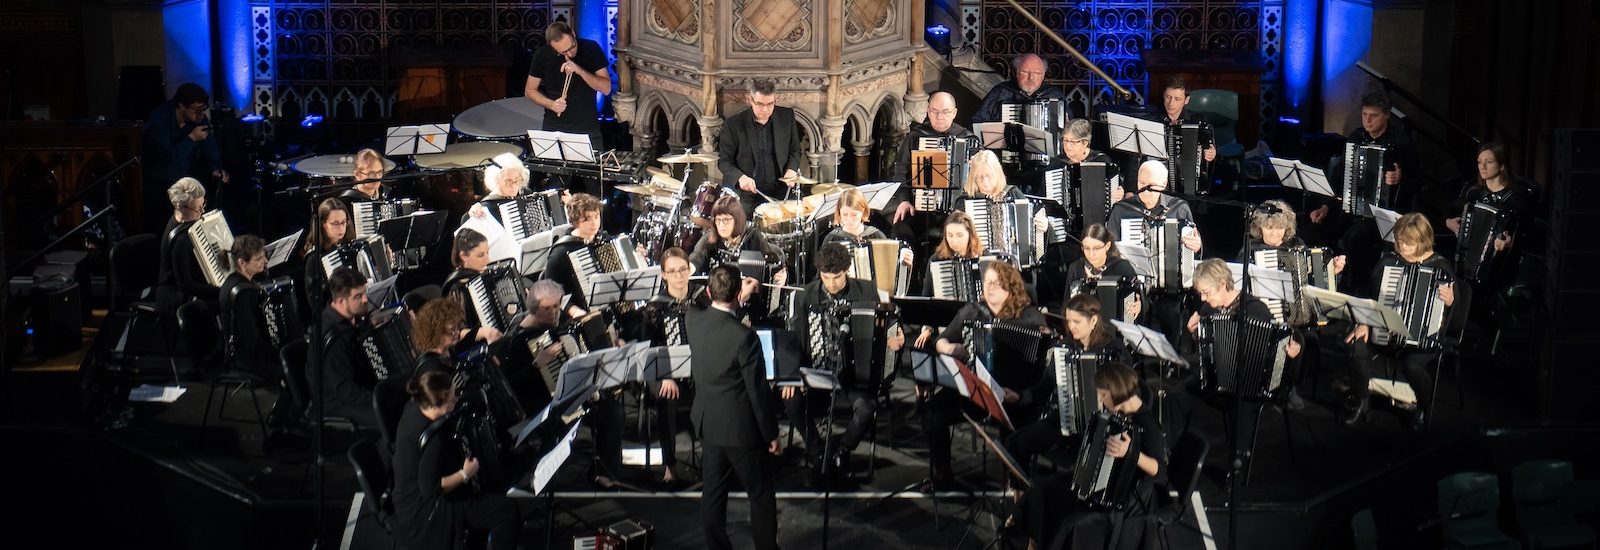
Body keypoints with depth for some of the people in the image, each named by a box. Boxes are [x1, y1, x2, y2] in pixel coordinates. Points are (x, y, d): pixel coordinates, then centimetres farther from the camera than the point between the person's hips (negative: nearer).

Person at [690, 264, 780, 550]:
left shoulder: (694, 321, -8)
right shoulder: (744, 337, -25)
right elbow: (758, 391, -18)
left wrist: (741, 296, 27)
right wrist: (771, 434, -7)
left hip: (707, 423, 6)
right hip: (741, 429, -6)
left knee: (713, 494, 16)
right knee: (761, 495, 9)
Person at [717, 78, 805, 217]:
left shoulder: (787, 117, 5)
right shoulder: (733, 125, -4)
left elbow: (795, 150, 16)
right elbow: (724, 160, 1)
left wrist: (791, 170, -5)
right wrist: (740, 177, -17)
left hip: (778, 192, 2)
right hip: (745, 192, -2)